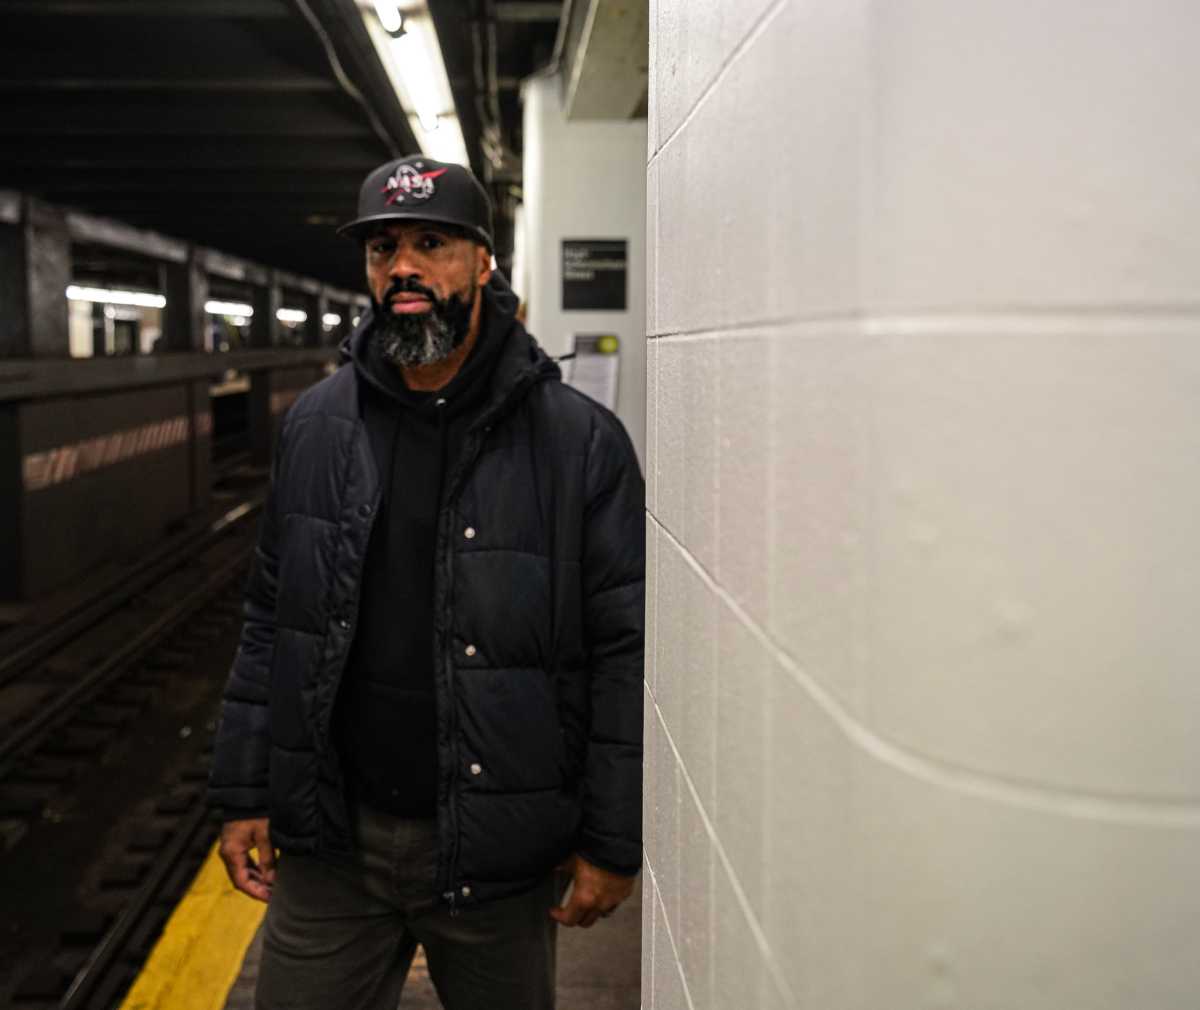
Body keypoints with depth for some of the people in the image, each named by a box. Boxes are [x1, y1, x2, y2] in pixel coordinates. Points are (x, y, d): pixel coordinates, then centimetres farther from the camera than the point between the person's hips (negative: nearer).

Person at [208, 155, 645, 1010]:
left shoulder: (580, 441, -11)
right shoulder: (316, 426, 2)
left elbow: (625, 655, -9)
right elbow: (270, 624, 8)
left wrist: (614, 844, -9)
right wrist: (244, 795, 7)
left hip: (494, 851, -2)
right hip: (329, 841, 3)